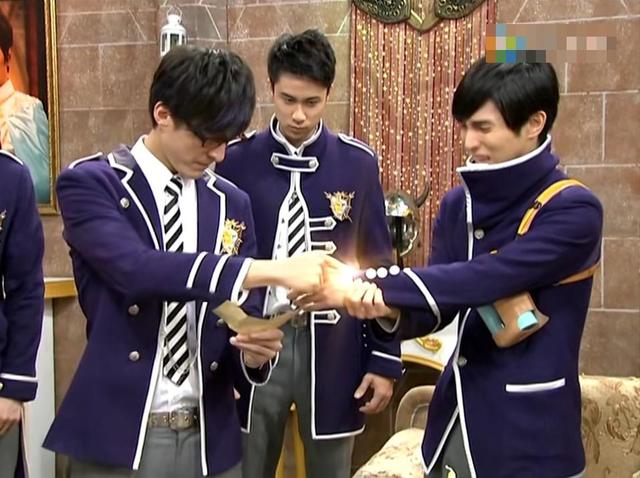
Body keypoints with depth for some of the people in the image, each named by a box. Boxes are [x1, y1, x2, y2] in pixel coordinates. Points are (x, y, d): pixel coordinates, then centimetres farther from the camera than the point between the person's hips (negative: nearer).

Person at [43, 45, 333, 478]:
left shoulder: (232, 204, 7)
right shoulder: (89, 184, -7)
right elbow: (137, 269, -25)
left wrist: (254, 348, -12)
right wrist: (274, 271, -29)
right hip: (117, 440, -4)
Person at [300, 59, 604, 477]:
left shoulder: (574, 210, -14)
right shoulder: (459, 205, 5)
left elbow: (484, 279, -25)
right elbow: (439, 306, 2)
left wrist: (375, 284, -27)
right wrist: (388, 308, -19)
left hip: (529, 427, -5)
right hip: (456, 415, 6)